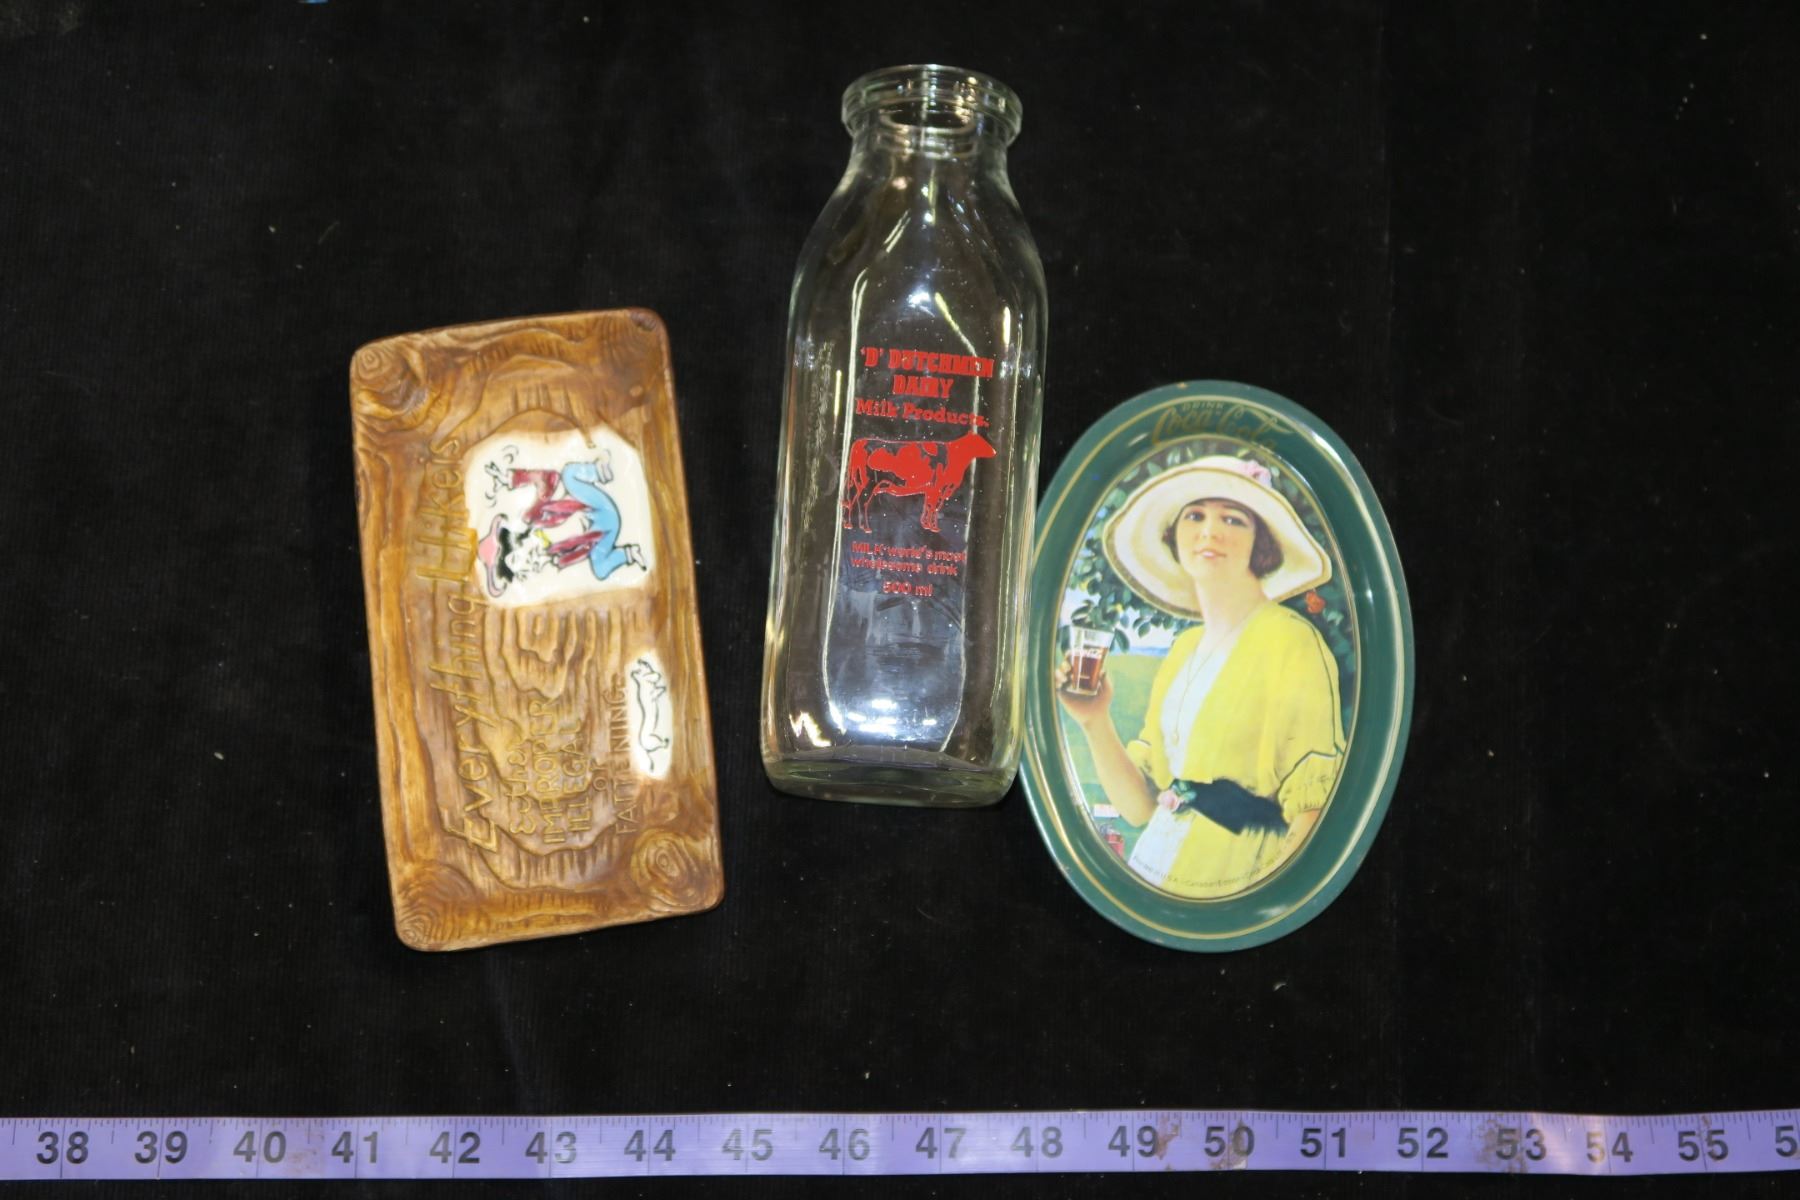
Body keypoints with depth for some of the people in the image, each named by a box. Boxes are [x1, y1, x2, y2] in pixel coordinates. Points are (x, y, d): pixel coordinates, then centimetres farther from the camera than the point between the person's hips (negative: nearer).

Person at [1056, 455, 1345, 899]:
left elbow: (1315, 811, -14)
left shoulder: (1290, 641, -9)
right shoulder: (1185, 647, 11)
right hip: (1153, 872, 6)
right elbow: (1139, 805, 10)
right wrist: (1095, 724, -4)